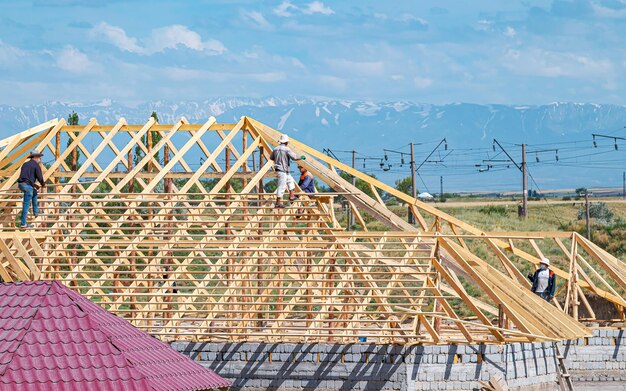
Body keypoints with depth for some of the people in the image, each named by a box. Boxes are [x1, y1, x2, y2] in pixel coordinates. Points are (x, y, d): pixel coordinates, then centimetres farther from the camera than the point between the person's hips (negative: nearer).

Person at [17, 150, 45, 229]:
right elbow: (39, 177, -5)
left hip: (20, 184, 8)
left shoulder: (25, 164, 23)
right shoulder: (36, 165, 1)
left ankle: (35, 212, 36)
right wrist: (43, 184, 16)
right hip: (27, 185, -8)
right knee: (26, 204, -5)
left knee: (34, 193, 33)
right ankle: (23, 223, -6)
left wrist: (34, 184, 36)